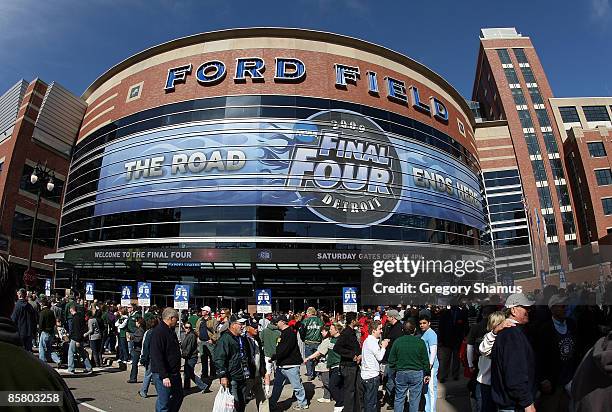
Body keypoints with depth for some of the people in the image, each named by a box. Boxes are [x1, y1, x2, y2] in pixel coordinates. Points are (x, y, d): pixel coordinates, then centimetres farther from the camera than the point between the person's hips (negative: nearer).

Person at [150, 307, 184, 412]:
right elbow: (157, 357, -24)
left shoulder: (170, 331, 12)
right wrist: (164, 376, -25)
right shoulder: (158, 332, -19)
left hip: (174, 373, 9)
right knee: (164, 402, 0)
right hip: (163, 375, -9)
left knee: (178, 397, 17)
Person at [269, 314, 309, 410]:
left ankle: (303, 403, 19)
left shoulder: (290, 333, -18)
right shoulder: (282, 333, 14)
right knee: (277, 385, 15)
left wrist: (273, 357, -19)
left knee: (297, 385, 4)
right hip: (281, 364, 9)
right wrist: (274, 357, 8)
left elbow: (285, 350, -23)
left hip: (291, 364, -9)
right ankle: (272, 404, 24)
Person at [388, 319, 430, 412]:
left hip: (400, 374, 1)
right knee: (414, 399, 12)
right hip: (417, 374, -1)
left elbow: (391, 361, -3)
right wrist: (427, 374, 10)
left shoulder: (397, 342, -7)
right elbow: (425, 361, -3)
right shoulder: (420, 342, -10)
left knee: (399, 398, 14)